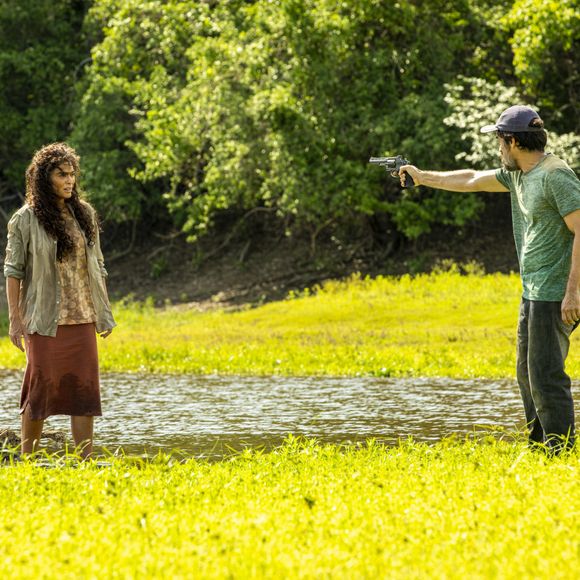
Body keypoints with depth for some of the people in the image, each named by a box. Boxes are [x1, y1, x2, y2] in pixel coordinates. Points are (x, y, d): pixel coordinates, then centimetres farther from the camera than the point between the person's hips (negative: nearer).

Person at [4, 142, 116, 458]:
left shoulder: (84, 214, 9)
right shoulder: (25, 219, -3)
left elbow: (97, 265, 15)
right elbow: (13, 271, -3)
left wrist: (104, 311, 11)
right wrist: (15, 318, -9)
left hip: (82, 318, 4)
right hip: (45, 320, -4)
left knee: (84, 388, 0)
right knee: (41, 388, 0)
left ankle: (86, 460, 2)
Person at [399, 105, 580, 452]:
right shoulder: (518, 174, 14)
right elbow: (471, 181, 29)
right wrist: (423, 177, 37)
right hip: (533, 293, 10)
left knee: (546, 375, -12)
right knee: (528, 372, 13)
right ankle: (540, 446, 19)